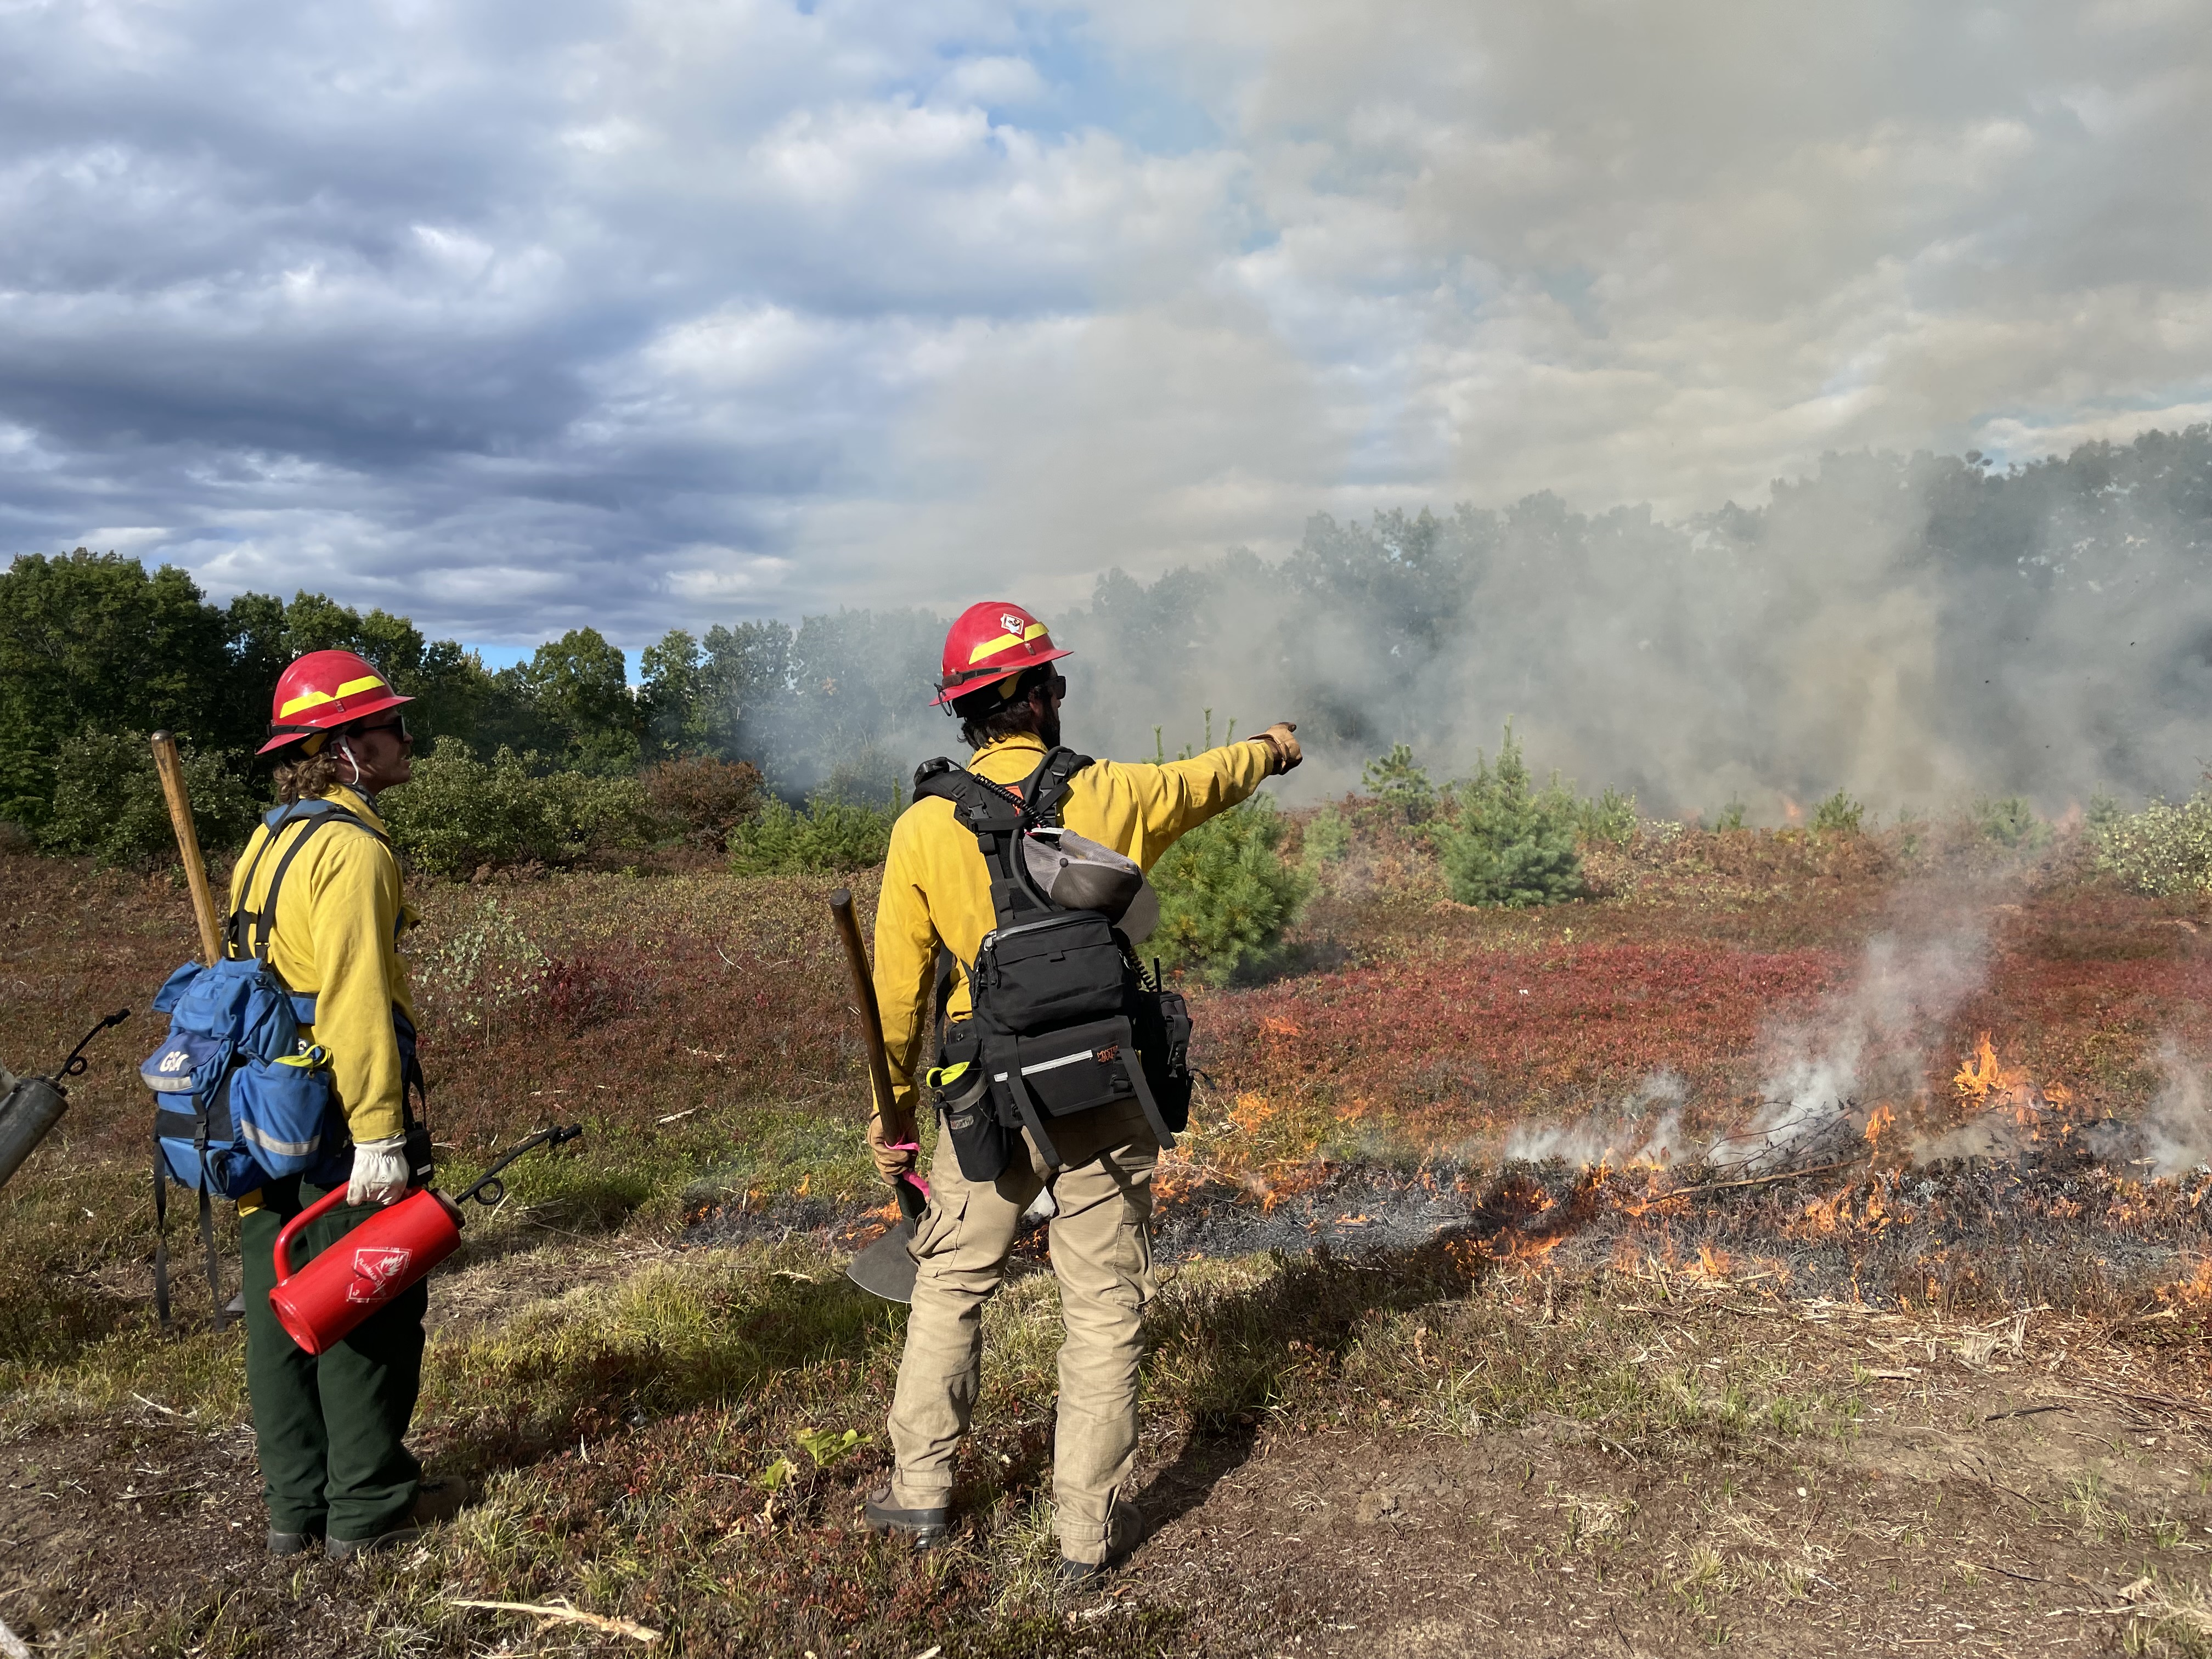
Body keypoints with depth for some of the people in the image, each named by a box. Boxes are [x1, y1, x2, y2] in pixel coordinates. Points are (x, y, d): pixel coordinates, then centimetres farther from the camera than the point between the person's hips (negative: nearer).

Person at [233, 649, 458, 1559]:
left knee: (282, 1308, 14)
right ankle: (368, 1509, 15)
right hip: (338, 1123, -9)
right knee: (365, 1311, 3)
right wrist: (380, 1134, -23)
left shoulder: (267, 844, 12)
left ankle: (295, 1505, 26)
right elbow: (357, 1002, -23)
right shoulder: (351, 848, -17)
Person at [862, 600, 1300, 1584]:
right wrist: (1272, 748, 38)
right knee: (1104, 1308, 10)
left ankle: (920, 1492, 27)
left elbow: (898, 990, 0)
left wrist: (892, 1112, 12)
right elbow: (1210, 780, 16)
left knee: (950, 1287, 18)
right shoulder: (1112, 797, -6)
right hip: (1104, 1097, 0)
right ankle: (1088, 1530, 19)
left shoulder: (923, 828, -6)